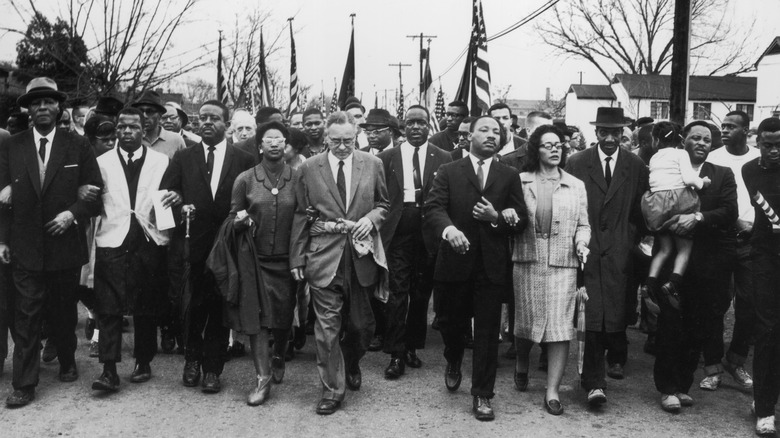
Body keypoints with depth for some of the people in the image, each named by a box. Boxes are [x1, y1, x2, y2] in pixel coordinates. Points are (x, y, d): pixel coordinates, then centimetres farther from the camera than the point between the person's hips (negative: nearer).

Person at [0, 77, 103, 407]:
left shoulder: (78, 146, 1)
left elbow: (94, 191, 0)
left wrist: (73, 213, -15)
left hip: (65, 245, 0)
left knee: (64, 312, 15)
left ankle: (67, 363, 36)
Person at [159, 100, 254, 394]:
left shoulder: (244, 160, 4)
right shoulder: (183, 158, 8)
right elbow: (165, 194, 3)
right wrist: (179, 204, -18)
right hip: (191, 246, 1)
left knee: (220, 310, 5)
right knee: (191, 308, 7)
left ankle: (212, 369, 18)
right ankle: (192, 360, 29)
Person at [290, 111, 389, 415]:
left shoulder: (372, 164, 4)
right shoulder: (309, 168, 1)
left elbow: (383, 203, 13)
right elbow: (300, 216, 3)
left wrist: (372, 218, -9)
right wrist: (297, 258, 1)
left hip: (362, 255, 2)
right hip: (323, 257, -1)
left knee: (361, 323, 12)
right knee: (327, 325, 0)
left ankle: (350, 364, 42)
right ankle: (332, 389, 12)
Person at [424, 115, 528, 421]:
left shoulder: (509, 176, 8)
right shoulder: (448, 172, 4)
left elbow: (521, 220, 5)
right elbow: (433, 208, -9)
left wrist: (496, 217, -14)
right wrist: (448, 228, -30)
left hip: (491, 265, 0)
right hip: (454, 261, 0)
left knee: (488, 332, 2)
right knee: (450, 322, 14)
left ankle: (482, 395, 14)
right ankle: (453, 363, 46)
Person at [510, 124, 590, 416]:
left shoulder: (576, 186, 10)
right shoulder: (520, 182, 5)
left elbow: (583, 224, 11)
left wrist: (582, 242, -8)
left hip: (562, 264, 1)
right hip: (526, 261, 0)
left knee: (560, 327, -4)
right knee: (525, 322, 8)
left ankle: (552, 391, 4)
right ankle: (521, 364, 39)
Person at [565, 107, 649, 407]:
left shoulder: (636, 166, 7)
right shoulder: (577, 163, 4)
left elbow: (640, 211, 12)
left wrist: (631, 238, 4)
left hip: (619, 249, 1)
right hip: (587, 248, -1)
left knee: (616, 312, -1)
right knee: (591, 315, -9)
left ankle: (617, 356, 32)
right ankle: (594, 382, -5)